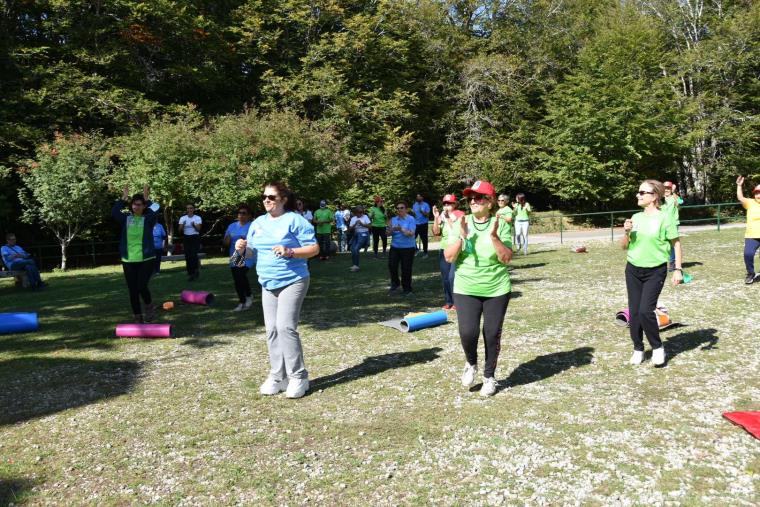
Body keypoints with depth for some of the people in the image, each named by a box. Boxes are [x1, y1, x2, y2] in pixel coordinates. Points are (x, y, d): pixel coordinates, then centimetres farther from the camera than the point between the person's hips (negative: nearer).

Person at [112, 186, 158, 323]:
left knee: (141, 287, -15)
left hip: (147, 259, -3)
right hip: (128, 261, 3)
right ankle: (138, 318, 20)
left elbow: (153, 214, -25)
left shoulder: (148, 219, -2)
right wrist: (124, 198, -14)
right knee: (132, 291, 6)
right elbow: (114, 212, -13)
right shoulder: (126, 218, 4)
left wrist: (147, 199, -21)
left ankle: (148, 305, 17)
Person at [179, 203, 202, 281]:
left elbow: (198, 229, -8)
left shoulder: (198, 218, 1)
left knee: (193, 255, -15)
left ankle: (196, 269, 5)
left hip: (195, 238, -2)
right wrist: (183, 225, -20)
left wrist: (194, 225, -28)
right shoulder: (183, 218, 6)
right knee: (187, 256, 1)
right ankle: (190, 273, 9)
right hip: (186, 238, 2)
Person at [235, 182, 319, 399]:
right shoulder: (258, 223, 12)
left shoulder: (295, 220, -8)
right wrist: (243, 249, -5)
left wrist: (289, 252, -23)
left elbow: (314, 248, -10)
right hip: (268, 284, 7)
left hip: (292, 281, -7)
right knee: (272, 330, 7)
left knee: (286, 327, -14)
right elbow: (252, 252, 18)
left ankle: (298, 377, -3)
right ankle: (277, 376, 18)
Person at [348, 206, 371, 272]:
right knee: (352, 249, -2)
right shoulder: (353, 218, 9)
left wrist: (362, 224, -17)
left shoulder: (365, 217, 1)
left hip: (363, 234, -5)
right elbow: (350, 229, 3)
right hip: (356, 234, 5)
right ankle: (353, 265, 13)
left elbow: (369, 226, -5)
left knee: (356, 249, -17)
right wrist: (355, 224, -13)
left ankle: (356, 265, -11)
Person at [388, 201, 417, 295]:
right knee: (392, 265, -7)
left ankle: (407, 289, 15)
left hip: (408, 248, -4)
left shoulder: (411, 219, -5)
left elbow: (411, 233, -15)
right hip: (395, 247, 4)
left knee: (406, 269, 0)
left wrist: (401, 229, -29)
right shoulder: (393, 219, 8)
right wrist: (392, 230, -17)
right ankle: (395, 284, 17)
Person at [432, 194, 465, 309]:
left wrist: (448, 218, -19)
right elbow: (436, 232, 2)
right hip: (443, 249, 5)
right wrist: (436, 218, -9)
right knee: (445, 277, 6)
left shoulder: (460, 214, -4)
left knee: (453, 276, -12)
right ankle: (448, 301, 14)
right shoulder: (442, 215, 8)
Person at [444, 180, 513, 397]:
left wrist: (494, 236, -22)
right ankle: (471, 364, 22)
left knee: (492, 335, 7)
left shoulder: (500, 225, -7)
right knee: (467, 332, -11)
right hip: (466, 290, 1)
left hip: (496, 290, -1)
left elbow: (506, 258, -11)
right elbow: (449, 258, -5)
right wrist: (461, 237, -18)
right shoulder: (461, 223, -2)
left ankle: (489, 376, 28)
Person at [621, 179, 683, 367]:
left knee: (646, 311, -12)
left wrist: (678, 269, -10)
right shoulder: (636, 217, 5)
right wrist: (627, 232, -9)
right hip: (633, 270, 5)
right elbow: (624, 246, 10)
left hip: (655, 271, -5)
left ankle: (657, 347, 11)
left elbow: (676, 244, -5)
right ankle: (638, 349, 21)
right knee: (634, 311, 5)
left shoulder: (664, 217, -10)